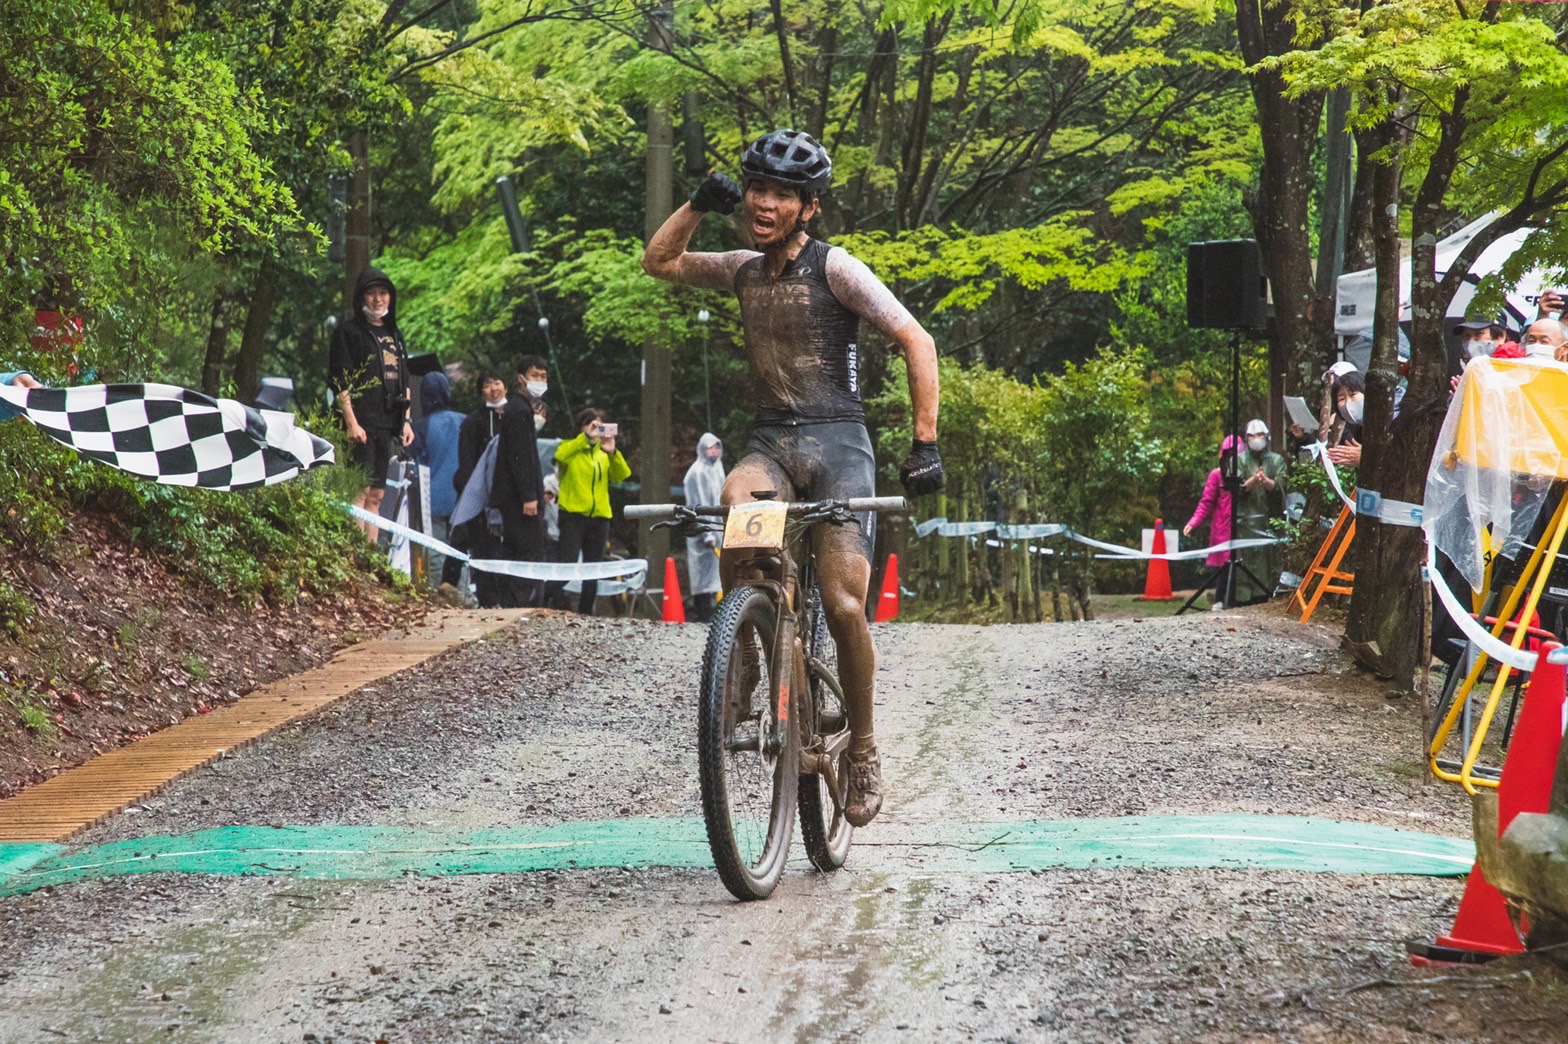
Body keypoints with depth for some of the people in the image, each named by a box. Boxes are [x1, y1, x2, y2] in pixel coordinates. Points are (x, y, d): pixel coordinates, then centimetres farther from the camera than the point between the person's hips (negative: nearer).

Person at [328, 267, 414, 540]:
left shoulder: (394, 335, 19)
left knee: (376, 495, 7)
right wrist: (351, 423, -16)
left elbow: (404, 382, 23)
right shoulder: (348, 332, -1)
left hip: (388, 424, 7)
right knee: (361, 491, -12)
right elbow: (338, 381, -8)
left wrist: (406, 420, 14)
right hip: (362, 423, -7)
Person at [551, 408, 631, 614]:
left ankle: (586, 614, 15)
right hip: (573, 516, -5)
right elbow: (560, 455, -21)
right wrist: (586, 437, -20)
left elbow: (622, 475, 0)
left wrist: (613, 452, -14)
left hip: (599, 518, 5)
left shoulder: (604, 453, 15)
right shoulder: (571, 447, 4)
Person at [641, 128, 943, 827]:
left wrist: (925, 443, -14)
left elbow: (916, 342, -8)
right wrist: (700, 204, 7)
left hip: (837, 441, -4)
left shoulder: (835, 269, -5)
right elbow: (658, 262, 22)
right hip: (770, 441, 4)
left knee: (843, 603, -15)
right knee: (733, 505, -33)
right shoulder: (744, 271, 12)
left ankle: (863, 749, 5)